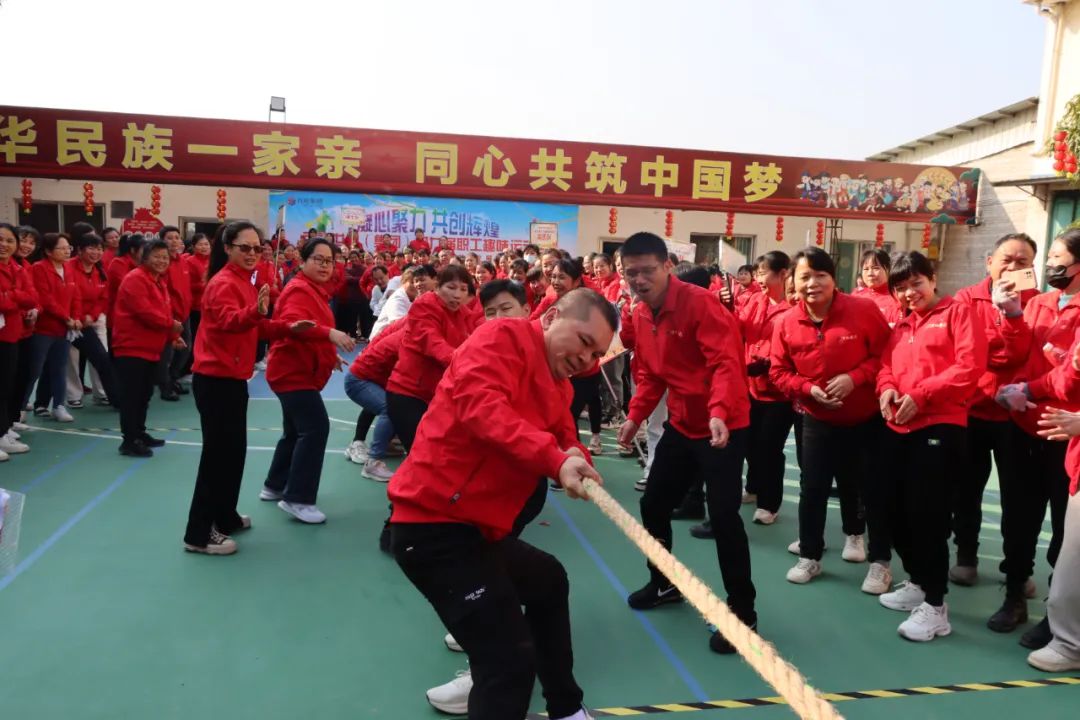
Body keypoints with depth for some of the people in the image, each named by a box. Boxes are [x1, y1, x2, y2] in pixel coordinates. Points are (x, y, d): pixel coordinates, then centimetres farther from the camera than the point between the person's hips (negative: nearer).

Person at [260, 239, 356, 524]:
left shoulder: (315, 290, 16)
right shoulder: (299, 289, -16)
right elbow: (292, 323, -37)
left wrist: (329, 356, 19)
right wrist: (330, 333, -49)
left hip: (299, 371, 11)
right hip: (293, 372, -11)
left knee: (296, 430, 18)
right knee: (316, 428, -18)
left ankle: (275, 486, 32)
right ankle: (297, 499, -16)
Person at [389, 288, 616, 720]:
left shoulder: (558, 386, 19)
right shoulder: (503, 337, -10)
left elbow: (562, 439, 13)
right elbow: (481, 406, -27)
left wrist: (576, 459, -11)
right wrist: (556, 459, -35)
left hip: (480, 527, 11)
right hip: (435, 525, -11)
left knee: (550, 583, 31)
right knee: (511, 660, -17)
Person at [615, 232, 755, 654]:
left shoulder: (700, 303, -20)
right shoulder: (640, 316, 4)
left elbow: (726, 362, -28)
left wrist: (719, 412, -42)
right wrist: (636, 416, 6)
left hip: (723, 426, -8)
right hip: (681, 426, 8)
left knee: (723, 516, -9)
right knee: (653, 505, 14)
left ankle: (742, 612, 9)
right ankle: (664, 584, 37)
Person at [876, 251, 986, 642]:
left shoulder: (956, 312, -1)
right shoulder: (900, 325, 19)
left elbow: (970, 367, -11)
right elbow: (886, 366, 20)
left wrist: (921, 395, -17)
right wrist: (887, 388, -4)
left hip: (940, 426, -7)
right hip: (898, 428, 7)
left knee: (928, 515, -7)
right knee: (900, 513, 12)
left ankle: (935, 605, 4)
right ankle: (918, 582, 30)